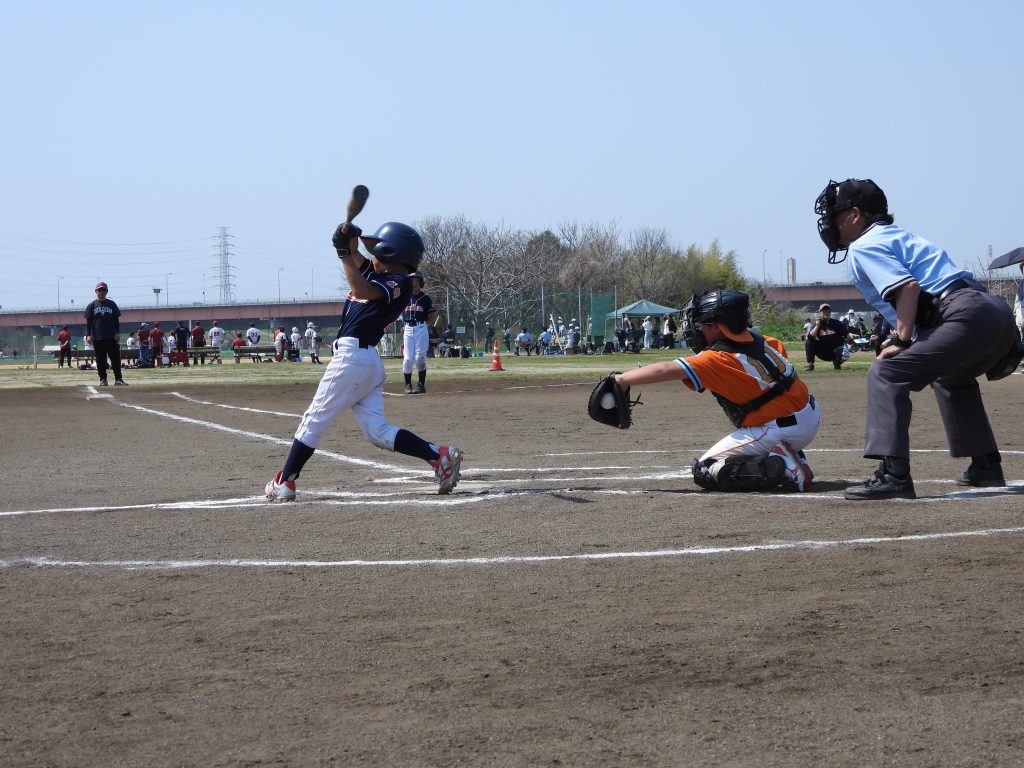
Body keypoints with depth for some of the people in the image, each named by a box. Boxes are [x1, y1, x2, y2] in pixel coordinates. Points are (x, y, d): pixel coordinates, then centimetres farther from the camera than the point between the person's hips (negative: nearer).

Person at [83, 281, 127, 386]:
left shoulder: (111, 304, 9)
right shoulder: (92, 305, 6)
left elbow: (116, 319, 9)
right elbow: (88, 321, 5)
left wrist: (117, 333, -1)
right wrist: (88, 335, -5)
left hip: (111, 337, 0)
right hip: (97, 338, 0)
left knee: (115, 358, -4)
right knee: (100, 360, 2)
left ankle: (118, 379, -5)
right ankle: (103, 379, 8)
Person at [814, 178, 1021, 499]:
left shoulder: (863, 246, 1)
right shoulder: (900, 234, 30)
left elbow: (908, 286, -14)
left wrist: (901, 342, -13)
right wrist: (903, 339, 24)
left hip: (968, 316, -10)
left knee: (887, 373, -11)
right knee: (950, 375, 36)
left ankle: (893, 474, -24)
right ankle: (986, 466, 38)